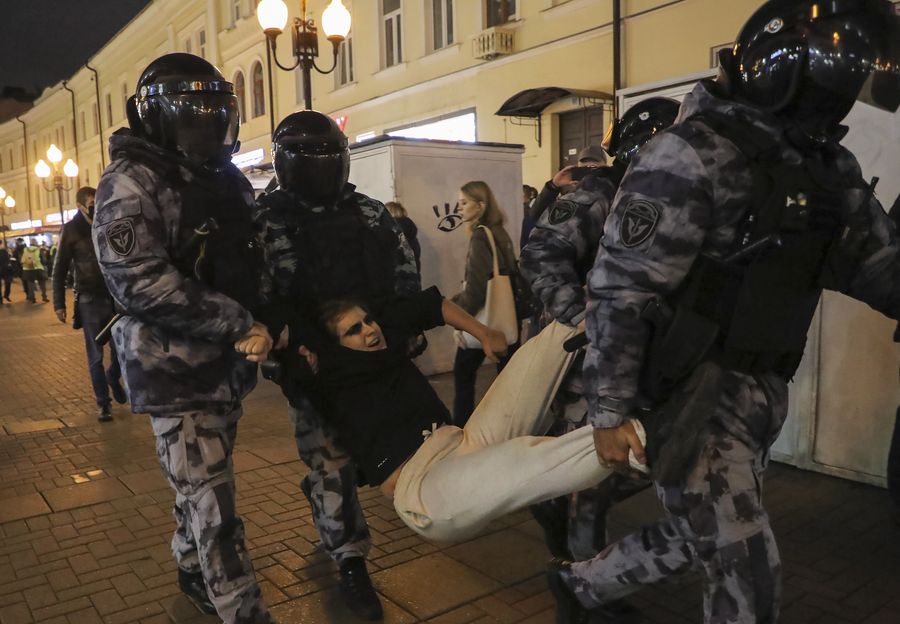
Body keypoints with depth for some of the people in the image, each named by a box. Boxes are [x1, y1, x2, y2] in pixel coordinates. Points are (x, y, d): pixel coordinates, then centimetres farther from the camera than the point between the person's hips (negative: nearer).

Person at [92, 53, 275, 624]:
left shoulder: (229, 180, 10)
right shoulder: (131, 184, -12)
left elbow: (253, 269, 19)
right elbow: (139, 282, -24)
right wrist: (239, 324, -23)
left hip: (227, 363, 7)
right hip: (175, 370, -7)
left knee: (202, 490, 21)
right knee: (214, 506, -3)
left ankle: (193, 571, 42)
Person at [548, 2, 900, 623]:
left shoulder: (832, 167, 8)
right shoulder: (694, 154, -17)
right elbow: (621, 291, -19)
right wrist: (610, 412, -18)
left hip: (762, 391, 8)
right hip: (695, 391, -8)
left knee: (693, 541, 22)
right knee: (748, 570, -2)